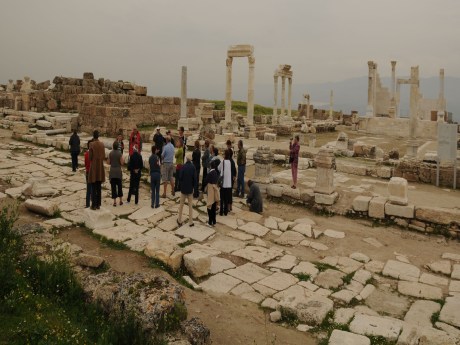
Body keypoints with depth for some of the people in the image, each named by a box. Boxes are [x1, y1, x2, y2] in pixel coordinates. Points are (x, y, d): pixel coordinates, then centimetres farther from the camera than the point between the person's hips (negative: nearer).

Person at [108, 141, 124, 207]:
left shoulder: (110, 153, -3)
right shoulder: (120, 153, -8)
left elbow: (108, 163, 0)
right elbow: (121, 163, -8)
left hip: (112, 171, 1)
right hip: (118, 171, -1)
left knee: (113, 187, 3)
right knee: (119, 186, 12)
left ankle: (115, 201, 3)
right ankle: (121, 200, 16)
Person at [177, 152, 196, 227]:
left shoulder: (183, 167, -13)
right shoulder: (193, 167, -11)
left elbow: (180, 177, -11)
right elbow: (195, 178, -10)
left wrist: (182, 183, 9)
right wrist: (193, 186, 7)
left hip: (183, 188, 0)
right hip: (190, 189, 0)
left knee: (181, 205, 15)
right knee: (190, 205, 9)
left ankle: (180, 220, 23)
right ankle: (190, 222, 11)